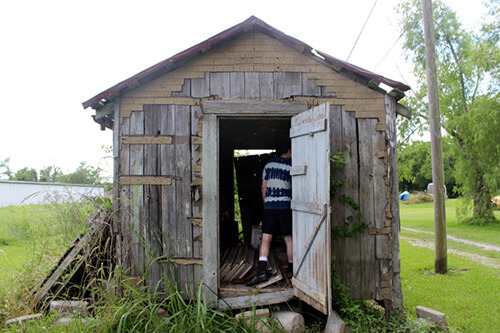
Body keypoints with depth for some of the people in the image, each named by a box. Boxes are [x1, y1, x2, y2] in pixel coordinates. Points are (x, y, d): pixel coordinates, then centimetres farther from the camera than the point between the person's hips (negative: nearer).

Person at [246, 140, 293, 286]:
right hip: (285, 206, -2)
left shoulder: (269, 164, 11)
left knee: (265, 239, 0)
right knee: (289, 239, 9)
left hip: (269, 207, 3)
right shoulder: (291, 166, -2)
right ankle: (291, 269, 19)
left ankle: (261, 271, -9)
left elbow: (263, 187, 14)